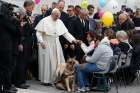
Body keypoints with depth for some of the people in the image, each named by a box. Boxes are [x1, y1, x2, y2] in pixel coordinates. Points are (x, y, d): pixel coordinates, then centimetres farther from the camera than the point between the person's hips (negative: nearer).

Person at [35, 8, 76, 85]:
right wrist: (41, 41, -19)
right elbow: (38, 32, -8)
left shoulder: (59, 22, 7)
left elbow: (65, 33, 5)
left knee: (57, 61, 4)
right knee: (47, 61, -2)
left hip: (56, 44, 5)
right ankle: (46, 80, 6)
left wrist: (73, 40, -6)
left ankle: (55, 78, 13)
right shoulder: (44, 21, -7)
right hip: (46, 44, -5)